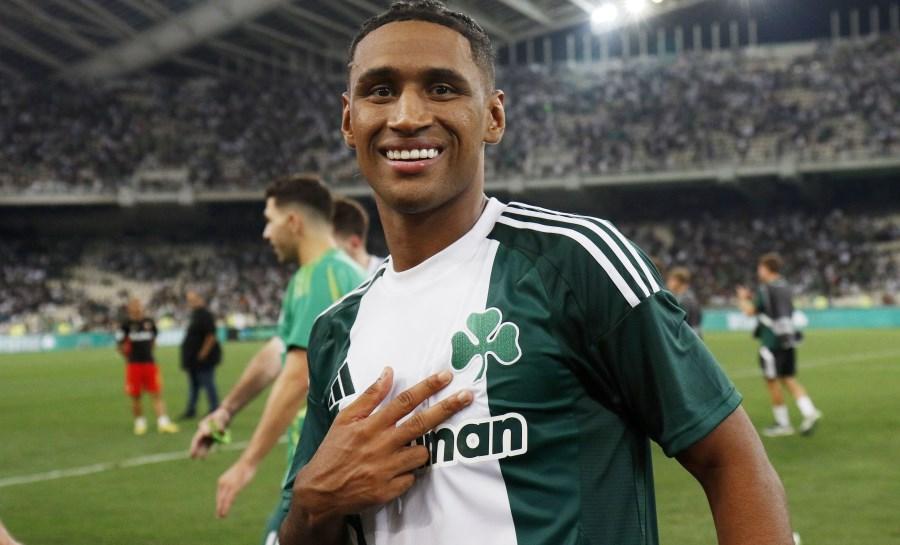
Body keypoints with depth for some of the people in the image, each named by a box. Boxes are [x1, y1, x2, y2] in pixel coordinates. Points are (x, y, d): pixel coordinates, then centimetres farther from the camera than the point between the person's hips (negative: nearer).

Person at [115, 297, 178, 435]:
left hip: (150, 363, 3)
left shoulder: (149, 323, 7)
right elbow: (119, 345, 1)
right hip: (134, 365, -3)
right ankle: (140, 422, 22)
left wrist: (147, 352, 13)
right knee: (135, 397, 6)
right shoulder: (126, 324, -4)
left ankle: (163, 423, -4)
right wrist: (129, 356, -2)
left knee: (157, 394, -3)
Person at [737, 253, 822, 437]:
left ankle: (783, 424, 6)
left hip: (772, 341, -7)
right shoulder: (786, 287, 12)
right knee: (789, 379, 12)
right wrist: (752, 297, 26)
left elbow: (750, 311, -9)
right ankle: (809, 412, -6)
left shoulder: (765, 289, -12)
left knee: (772, 381, 3)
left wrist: (743, 298, 11)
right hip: (789, 339, 7)